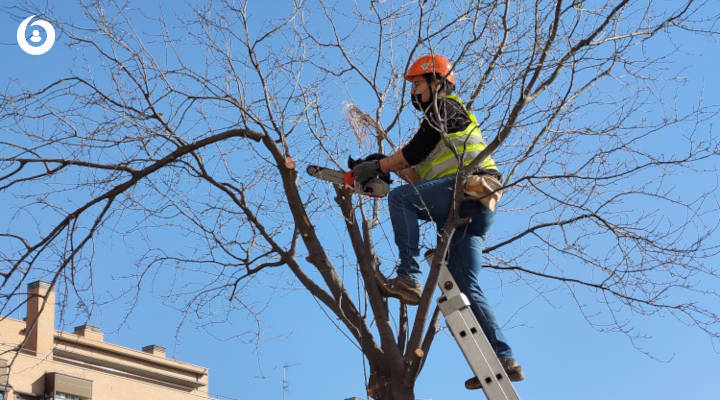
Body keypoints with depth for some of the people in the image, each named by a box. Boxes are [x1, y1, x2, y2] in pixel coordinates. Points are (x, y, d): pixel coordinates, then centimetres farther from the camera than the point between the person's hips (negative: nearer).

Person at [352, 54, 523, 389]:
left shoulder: (444, 107, 7)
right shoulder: (440, 120, 36)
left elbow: (417, 149, -7)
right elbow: (424, 179, 31)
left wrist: (378, 166, 0)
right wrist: (394, 167, 22)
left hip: (468, 186, -10)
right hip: (475, 212, 10)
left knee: (399, 198, -22)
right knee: (466, 288, 2)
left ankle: (409, 278, -30)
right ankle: (504, 360, -4)